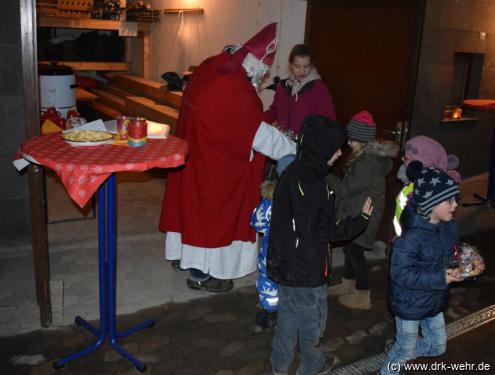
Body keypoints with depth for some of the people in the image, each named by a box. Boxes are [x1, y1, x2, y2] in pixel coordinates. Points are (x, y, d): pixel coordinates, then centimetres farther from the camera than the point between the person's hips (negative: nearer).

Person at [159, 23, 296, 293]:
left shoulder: (214, 67, 2)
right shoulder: (233, 87, -27)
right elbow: (258, 132, -26)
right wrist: (295, 151, -19)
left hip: (199, 153, 9)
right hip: (213, 162, -9)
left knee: (197, 204, 20)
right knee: (210, 209, 4)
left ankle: (186, 255, 38)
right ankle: (200, 274, 19)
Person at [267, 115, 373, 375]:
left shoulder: (293, 172, 0)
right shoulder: (311, 184, -28)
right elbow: (325, 231, -22)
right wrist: (362, 219, -13)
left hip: (285, 263, 8)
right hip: (306, 270, -8)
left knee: (288, 314, 24)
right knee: (311, 320, 16)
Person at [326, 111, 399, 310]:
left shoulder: (367, 164, -29)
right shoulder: (371, 155, 3)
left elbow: (345, 189, -24)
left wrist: (326, 176, -16)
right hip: (356, 213, 9)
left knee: (355, 251, 3)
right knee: (350, 248, 21)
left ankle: (363, 297, 17)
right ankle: (348, 284, 40)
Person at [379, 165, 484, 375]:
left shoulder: (450, 228, -7)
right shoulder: (412, 237, -32)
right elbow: (400, 274, -30)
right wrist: (440, 278, -29)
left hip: (435, 301, 8)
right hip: (410, 304, -7)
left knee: (437, 346, 24)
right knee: (405, 349, 14)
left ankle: (398, 354, 49)